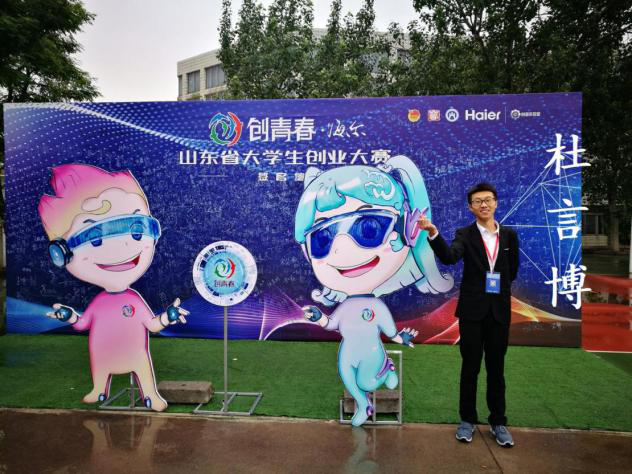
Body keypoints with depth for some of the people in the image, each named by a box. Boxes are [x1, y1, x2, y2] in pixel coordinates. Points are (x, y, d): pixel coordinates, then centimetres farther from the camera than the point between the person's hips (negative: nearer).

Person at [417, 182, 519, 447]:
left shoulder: (509, 235, 5)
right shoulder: (465, 235, -4)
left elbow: (512, 270, 17)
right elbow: (449, 257, -25)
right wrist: (433, 233, -39)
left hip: (499, 310, 2)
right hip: (472, 310, -2)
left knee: (496, 368, 11)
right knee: (470, 367, 7)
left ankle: (498, 422, 24)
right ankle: (467, 420, 21)